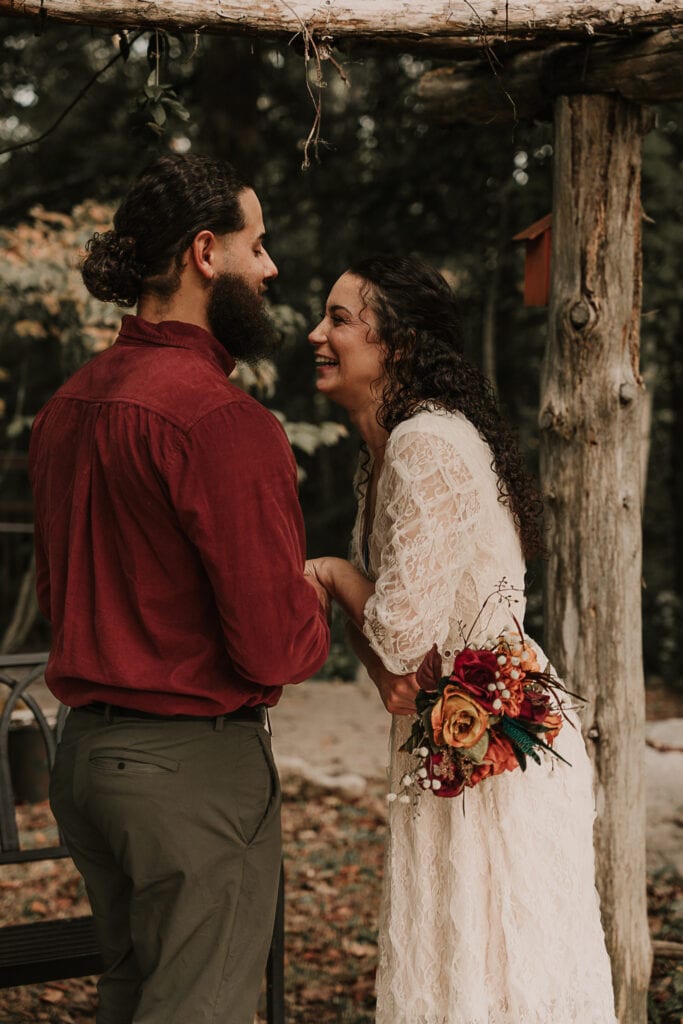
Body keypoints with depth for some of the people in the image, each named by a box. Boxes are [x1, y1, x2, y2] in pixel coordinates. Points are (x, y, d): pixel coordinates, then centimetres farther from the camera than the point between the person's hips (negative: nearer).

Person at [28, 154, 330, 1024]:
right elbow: (276, 650, -21)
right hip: (196, 761, -8)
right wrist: (315, 600, 1)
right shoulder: (222, 420, -19)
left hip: (85, 751, 9)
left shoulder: (68, 405, 8)